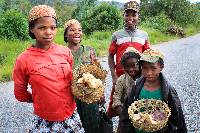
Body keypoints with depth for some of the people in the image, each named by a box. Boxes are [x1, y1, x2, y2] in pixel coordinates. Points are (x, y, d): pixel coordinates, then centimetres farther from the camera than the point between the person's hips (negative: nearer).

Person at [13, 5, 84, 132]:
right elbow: (20, 94, 0)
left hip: (72, 116, 3)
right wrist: (42, 100, 7)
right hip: (44, 122, -3)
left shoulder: (66, 52, -3)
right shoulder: (24, 60, -12)